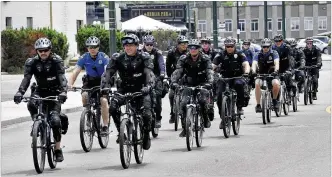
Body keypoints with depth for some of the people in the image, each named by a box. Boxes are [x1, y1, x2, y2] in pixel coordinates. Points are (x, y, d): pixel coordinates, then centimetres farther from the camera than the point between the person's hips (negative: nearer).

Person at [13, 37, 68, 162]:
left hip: (54, 92, -2)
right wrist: (20, 93, -36)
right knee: (31, 104, -33)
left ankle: (58, 149, -6)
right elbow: (26, 78, -18)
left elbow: (62, 78, -26)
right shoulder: (31, 62, -9)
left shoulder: (56, 61, -16)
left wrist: (63, 92, -45)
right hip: (40, 90, 2)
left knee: (55, 119, -17)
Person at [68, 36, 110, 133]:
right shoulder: (84, 58, -10)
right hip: (89, 82, 2)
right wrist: (70, 84, -34)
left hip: (101, 81, -2)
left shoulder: (104, 57, -16)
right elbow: (76, 72, -17)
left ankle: (105, 126, -17)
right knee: (84, 95, -28)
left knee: (104, 100, -24)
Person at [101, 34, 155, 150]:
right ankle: (121, 132, -6)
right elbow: (108, 73, -11)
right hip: (124, 89, 2)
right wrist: (104, 87, -30)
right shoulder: (117, 58, -6)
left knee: (146, 114, -21)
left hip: (141, 89, -2)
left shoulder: (144, 57, -11)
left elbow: (149, 74, -22)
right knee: (113, 107, -26)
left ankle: (146, 135, 8)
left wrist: (148, 86, -42)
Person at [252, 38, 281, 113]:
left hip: (272, 75, -1)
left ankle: (274, 100, -5)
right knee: (257, 83, -31)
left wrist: (276, 71, -42)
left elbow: (276, 63, -21)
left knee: (276, 83, -33)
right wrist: (254, 71, -40)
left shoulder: (274, 53, -5)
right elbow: (254, 63, -19)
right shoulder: (258, 55, -3)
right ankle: (258, 105, -26)